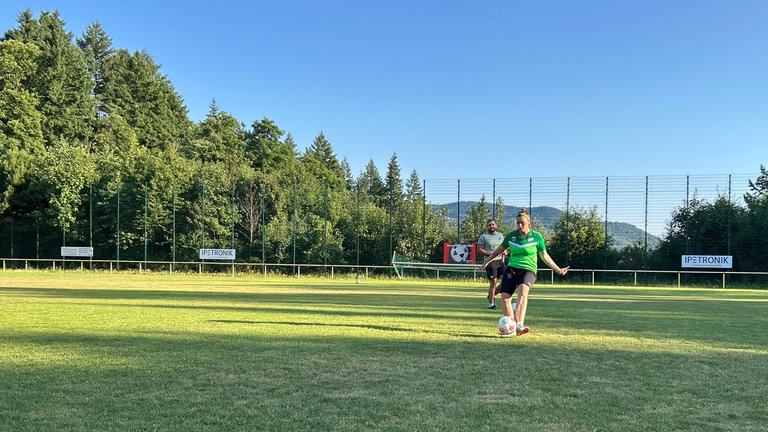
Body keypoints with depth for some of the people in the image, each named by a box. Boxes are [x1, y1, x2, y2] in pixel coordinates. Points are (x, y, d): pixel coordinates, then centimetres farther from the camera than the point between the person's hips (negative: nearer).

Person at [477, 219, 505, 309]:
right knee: (493, 283, -6)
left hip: (500, 261, 5)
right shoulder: (483, 236, -1)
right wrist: (491, 254, -16)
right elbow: (479, 250, -6)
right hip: (490, 261, -5)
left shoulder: (500, 235, 15)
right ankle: (491, 303, 5)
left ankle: (492, 295, 16)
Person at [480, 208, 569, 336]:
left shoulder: (536, 236, 1)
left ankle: (519, 325, -48)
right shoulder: (511, 235, 6)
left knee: (523, 291, -33)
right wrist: (486, 262, 28)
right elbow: (500, 250, 23)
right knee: (504, 297, -14)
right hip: (512, 268, 3)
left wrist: (558, 270, 10)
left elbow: (544, 256, 12)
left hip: (528, 269, -3)